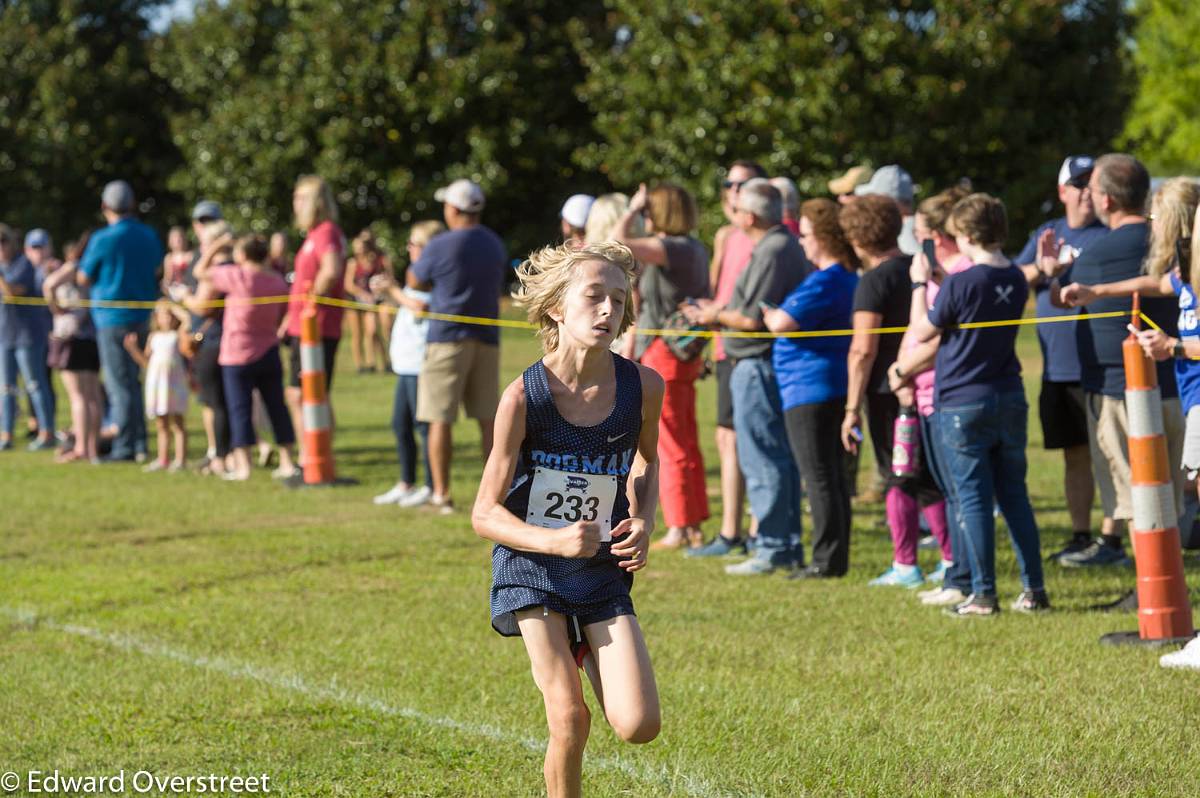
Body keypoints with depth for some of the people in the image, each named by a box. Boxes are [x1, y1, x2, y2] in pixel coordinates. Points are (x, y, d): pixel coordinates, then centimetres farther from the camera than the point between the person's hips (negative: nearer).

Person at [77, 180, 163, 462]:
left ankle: (125, 447, -3)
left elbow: (83, 278, -3)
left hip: (113, 319, -6)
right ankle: (140, 445, 16)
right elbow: (158, 271, 17)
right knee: (132, 383, 16)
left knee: (120, 385, -3)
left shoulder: (103, 240, -13)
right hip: (143, 318, 6)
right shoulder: (150, 236, 6)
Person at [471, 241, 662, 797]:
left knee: (639, 726, -9)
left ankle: (583, 655, 22)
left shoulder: (642, 386, -9)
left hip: (604, 570, 3)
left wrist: (643, 524, -3)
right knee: (569, 722, -12)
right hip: (533, 566, -3)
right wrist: (555, 542, -26)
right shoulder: (524, 397, -16)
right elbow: (485, 515, -10)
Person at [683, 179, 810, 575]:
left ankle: (772, 550, -2)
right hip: (774, 364, 11)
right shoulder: (787, 245, 14)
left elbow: (753, 319, -22)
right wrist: (721, 309, 19)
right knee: (782, 459, 14)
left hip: (759, 365, -11)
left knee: (762, 462, -5)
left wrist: (717, 316, -6)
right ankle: (789, 546, 18)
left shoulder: (771, 252, -18)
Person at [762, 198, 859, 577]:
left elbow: (782, 323, -24)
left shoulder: (823, 283, -18)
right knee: (833, 475, 14)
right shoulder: (849, 278, 14)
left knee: (819, 478, -7)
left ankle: (828, 559, -6)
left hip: (809, 388, -10)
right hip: (835, 386, 10)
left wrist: (765, 311, -4)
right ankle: (835, 556, 19)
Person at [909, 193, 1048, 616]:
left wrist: (920, 284, 9)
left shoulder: (961, 284, -16)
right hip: (1010, 398, 6)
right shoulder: (1016, 280, 4)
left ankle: (983, 594, 0)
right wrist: (935, 285, 23)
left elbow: (923, 332, -5)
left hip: (963, 403, -6)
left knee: (973, 499, -1)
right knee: (1014, 496, 11)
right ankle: (1034, 589, 11)